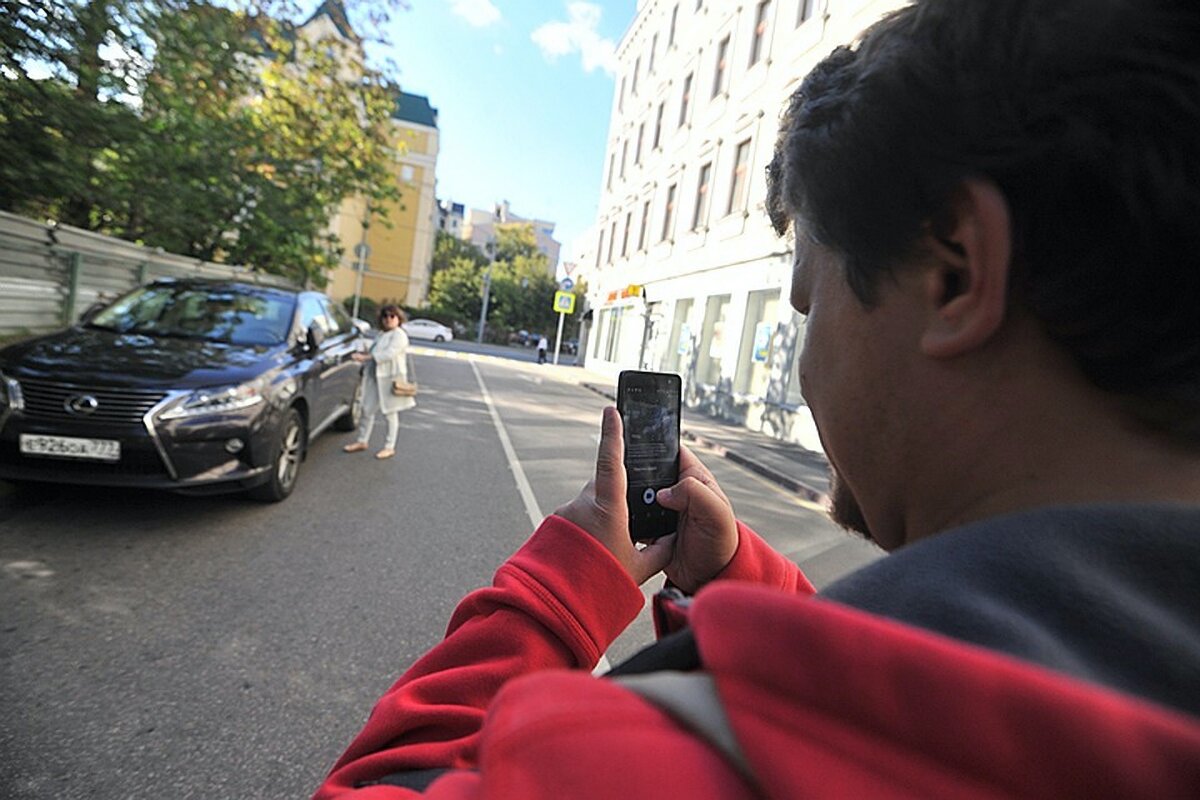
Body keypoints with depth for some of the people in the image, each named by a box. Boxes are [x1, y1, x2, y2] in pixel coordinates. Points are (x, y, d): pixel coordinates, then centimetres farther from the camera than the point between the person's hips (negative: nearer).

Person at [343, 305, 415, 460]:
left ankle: (390, 447, 11)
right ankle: (362, 441, 25)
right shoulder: (381, 335, 18)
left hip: (390, 379, -8)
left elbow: (389, 354, -22)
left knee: (390, 413, 1)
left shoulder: (399, 335, -10)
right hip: (375, 377, 8)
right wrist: (363, 355, 3)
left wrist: (366, 357, -24)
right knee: (367, 409, 11)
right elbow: (374, 353, 21)